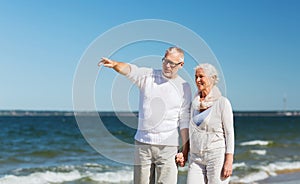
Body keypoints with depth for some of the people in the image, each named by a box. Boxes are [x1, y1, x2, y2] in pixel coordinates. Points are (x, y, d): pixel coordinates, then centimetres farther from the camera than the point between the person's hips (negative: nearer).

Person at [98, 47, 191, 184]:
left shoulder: (184, 87, 3)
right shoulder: (148, 76, 5)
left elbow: (184, 122, 4)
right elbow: (130, 70, -15)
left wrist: (185, 149, 0)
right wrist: (115, 64, -38)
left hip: (168, 146, -1)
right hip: (142, 142, 2)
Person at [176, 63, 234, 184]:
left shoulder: (222, 102, -5)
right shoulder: (195, 103, 12)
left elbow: (229, 133, -7)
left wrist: (229, 161, -13)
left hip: (217, 156, -5)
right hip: (196, 158, 5)